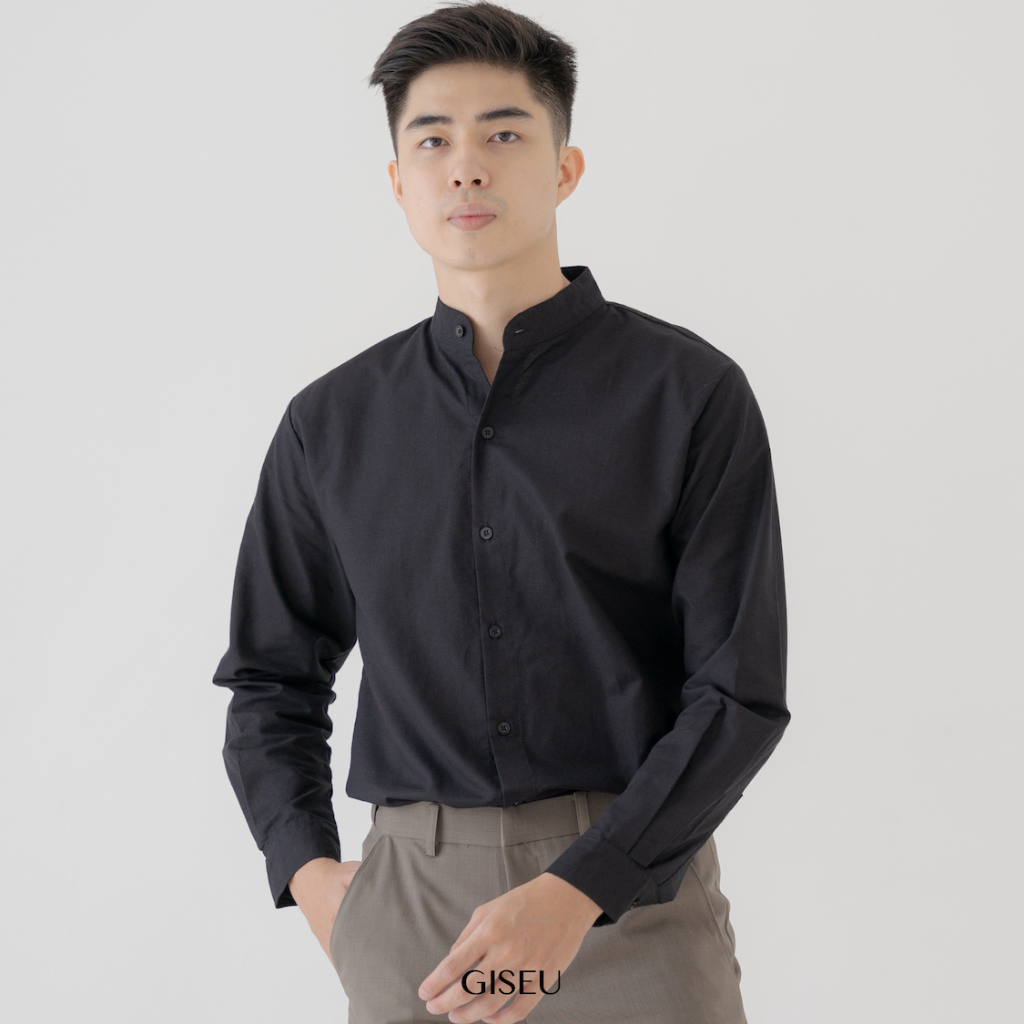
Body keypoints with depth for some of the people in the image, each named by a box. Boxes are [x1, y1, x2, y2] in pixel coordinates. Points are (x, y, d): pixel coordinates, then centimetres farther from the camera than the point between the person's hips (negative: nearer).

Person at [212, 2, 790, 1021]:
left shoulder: (692, 394, -3)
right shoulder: (332, 423, 7)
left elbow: (739, 694, -7)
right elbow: (272, 677, 16)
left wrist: (574, 894, -15)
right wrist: (308, 873, 2)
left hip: (631, 890, -2)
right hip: (408, 892, 2)